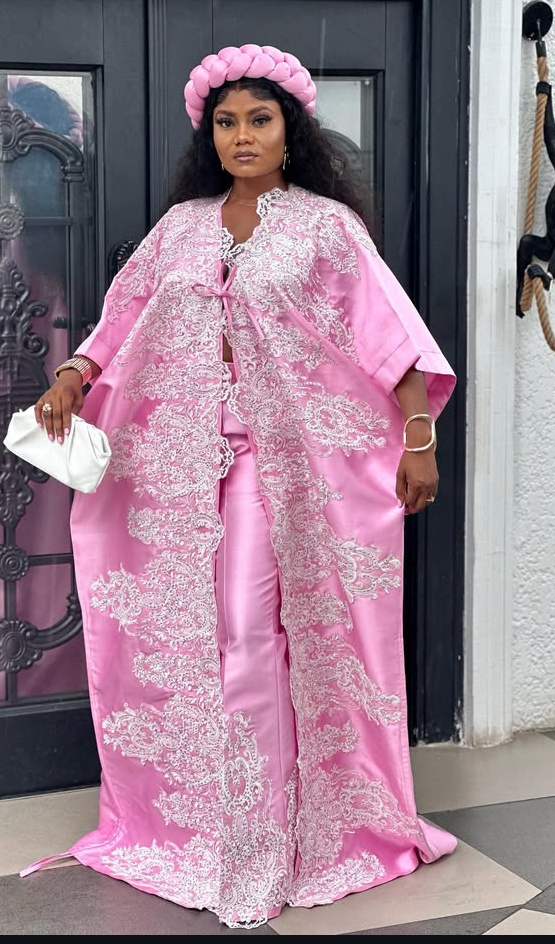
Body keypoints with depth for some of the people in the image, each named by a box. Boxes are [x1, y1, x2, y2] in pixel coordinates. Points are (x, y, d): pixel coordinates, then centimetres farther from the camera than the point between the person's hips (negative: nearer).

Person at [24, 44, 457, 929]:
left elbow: (390, 333, -2)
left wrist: (419, 439, -9)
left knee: (249, 639, -9)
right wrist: (73, 376, -3)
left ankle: (257, 855, 2)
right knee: (179, 635, 6)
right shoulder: (180, 225, 14)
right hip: (175, 458, 4)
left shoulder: (325, 224, 2)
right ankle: (186, 816, 22)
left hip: (281, 457, -4)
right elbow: (125, 316, 15)